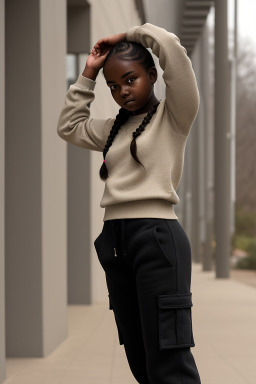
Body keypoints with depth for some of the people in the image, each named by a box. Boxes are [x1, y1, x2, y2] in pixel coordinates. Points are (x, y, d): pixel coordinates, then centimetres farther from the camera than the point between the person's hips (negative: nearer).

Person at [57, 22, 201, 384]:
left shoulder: (173, 114, 2)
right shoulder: (113, 128, 19)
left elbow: (172, 48, -10)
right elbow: (69, 127, 31)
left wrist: (129, 36, 6)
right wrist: (88, 75, 23)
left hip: (157, 236, -7)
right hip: (115, 239, 7)